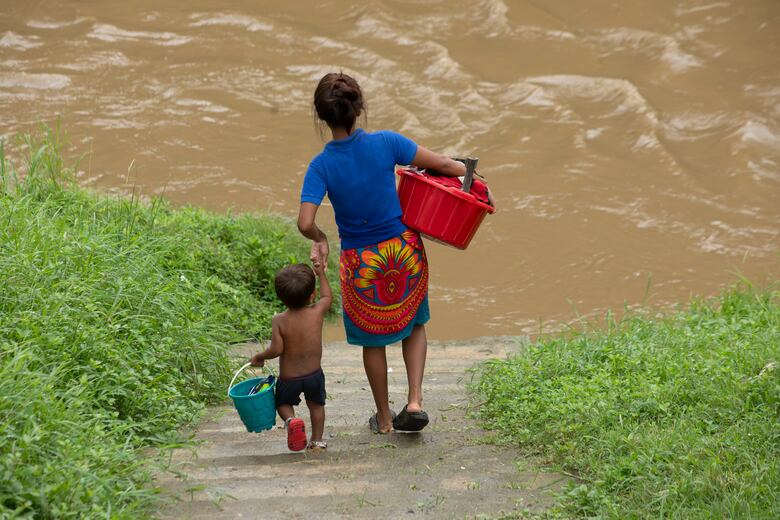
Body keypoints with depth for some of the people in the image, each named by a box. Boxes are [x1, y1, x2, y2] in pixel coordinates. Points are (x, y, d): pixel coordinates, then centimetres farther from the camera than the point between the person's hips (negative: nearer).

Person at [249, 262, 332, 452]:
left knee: (283, 403, 22)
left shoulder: (279, 321, -18)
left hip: (288, 377, -1)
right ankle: (317, 441, 25)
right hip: (314, 373, 2)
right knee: (316, 405, 25)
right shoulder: (317, 312, -12)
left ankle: (291, 420, -7)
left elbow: (276, 349, -19)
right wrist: (321, 274, 20)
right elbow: (327, 297, 9)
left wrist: (259, 357, -1)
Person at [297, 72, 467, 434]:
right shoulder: (386, 143, -17)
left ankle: (384, 418, 32)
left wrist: (319, 240, -4)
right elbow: (442, 164, -10)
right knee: (414, 323, 25)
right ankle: (415, 400, 9)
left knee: (372, 339, 20)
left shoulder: (321, 166, -18)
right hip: (404, 250, 1)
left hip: (361, 262, -1)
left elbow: (305, 223, -27)